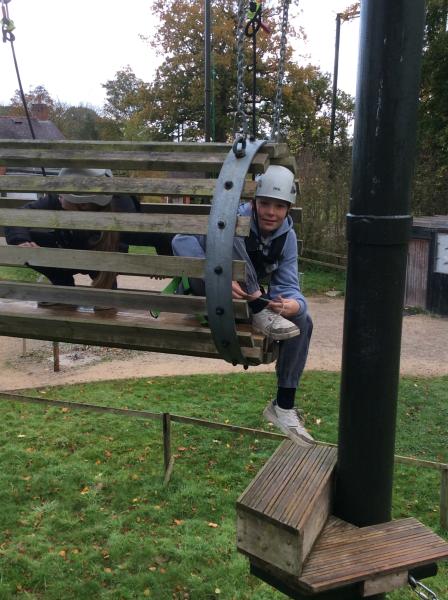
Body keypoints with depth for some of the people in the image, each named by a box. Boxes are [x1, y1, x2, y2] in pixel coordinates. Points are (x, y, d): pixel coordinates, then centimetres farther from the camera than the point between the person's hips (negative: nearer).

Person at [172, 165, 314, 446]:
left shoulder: (287, 237, -7)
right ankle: (261, 314, -30)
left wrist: (294, 304, -38)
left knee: (303, 321, -12)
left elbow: (288, 285, -12)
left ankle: (284, 406, -2)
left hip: (250, 299, 6)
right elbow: (181, 241, -34)